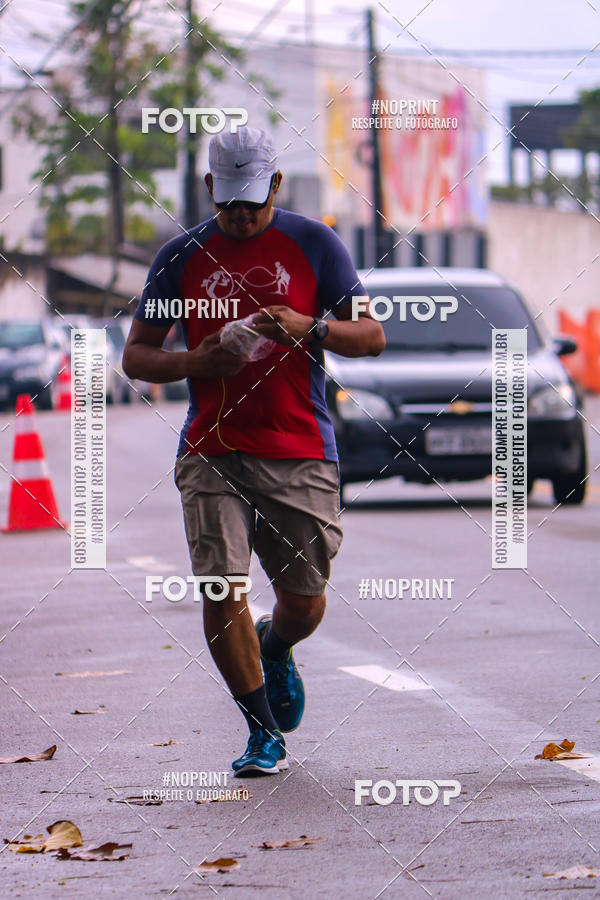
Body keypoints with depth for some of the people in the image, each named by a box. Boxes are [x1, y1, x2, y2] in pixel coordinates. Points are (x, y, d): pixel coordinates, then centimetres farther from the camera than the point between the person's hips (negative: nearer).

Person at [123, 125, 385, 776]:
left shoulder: (313, 244, 5)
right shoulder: (182, 257, 8)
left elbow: (371, 336, 3)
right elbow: (135, 356, 11)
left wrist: (309, 328, -16)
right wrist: (194, 362, -9)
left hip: (300, 453, 0)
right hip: (212, 453, 0)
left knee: (303, 603, 5)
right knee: (221, 591, -13)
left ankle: (274, 651, 42)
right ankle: (263, 733, 3)